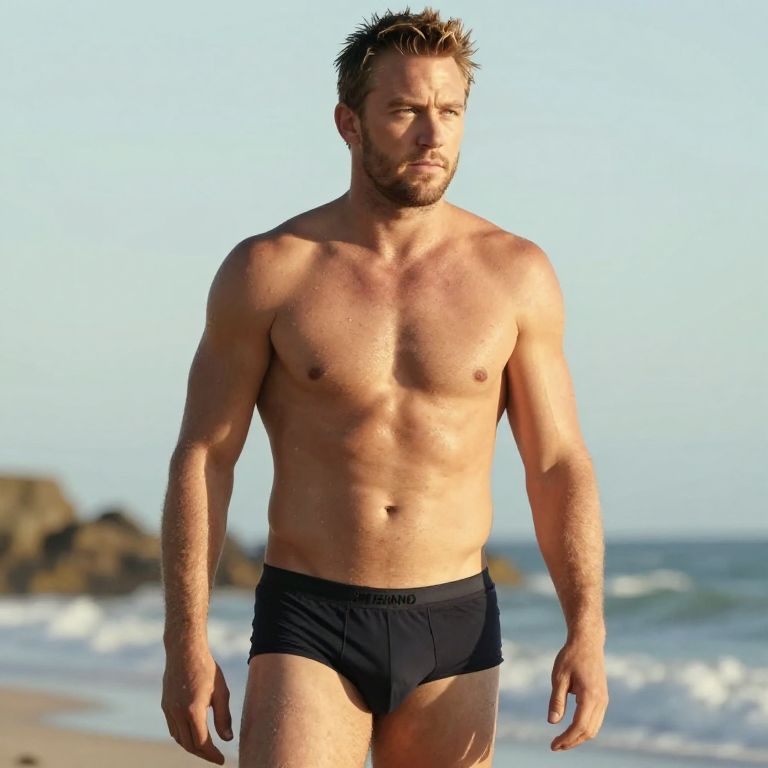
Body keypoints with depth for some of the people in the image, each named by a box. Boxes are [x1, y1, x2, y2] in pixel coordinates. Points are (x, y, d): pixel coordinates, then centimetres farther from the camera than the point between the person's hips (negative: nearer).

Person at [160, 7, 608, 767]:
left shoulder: (515, 274, 1)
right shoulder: (267, 272, -3)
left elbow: (558, 467, 4)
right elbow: (201, 459, -1)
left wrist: (587, 629, -7)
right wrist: (185, 644, -8)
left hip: (455, 628, 2)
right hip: (308, 627, -2)